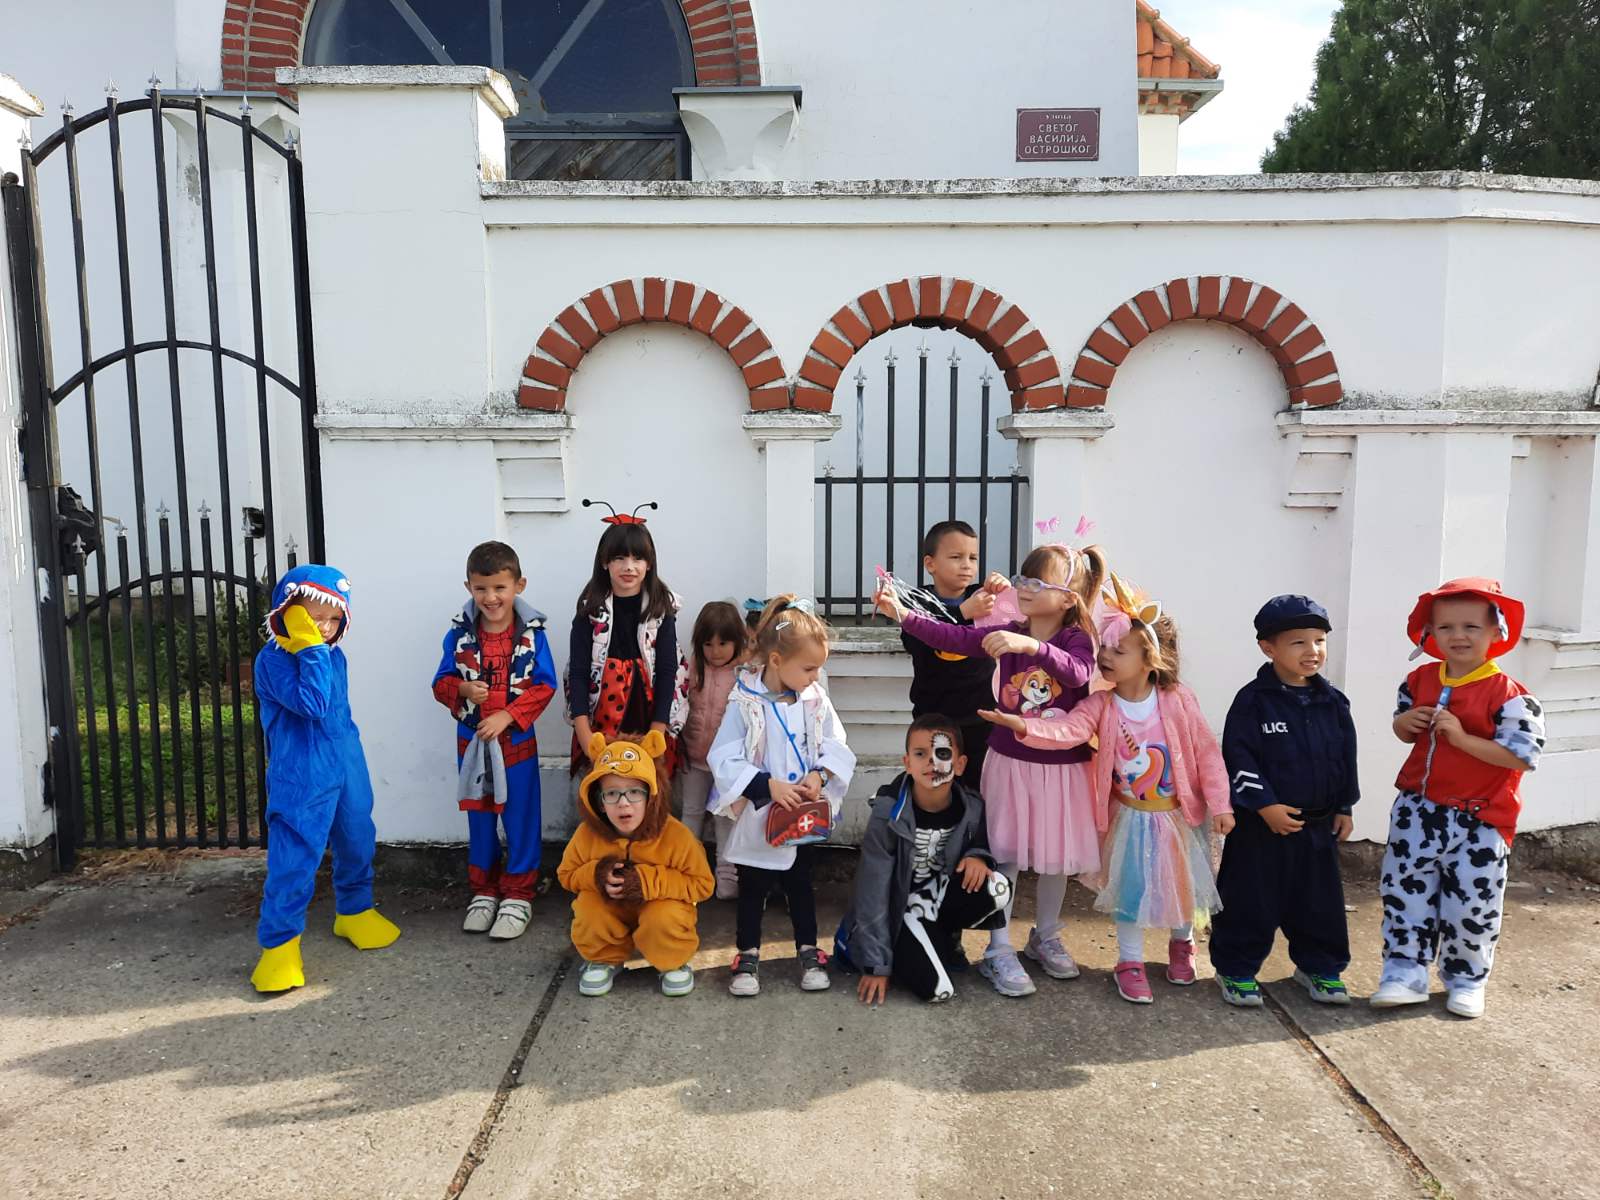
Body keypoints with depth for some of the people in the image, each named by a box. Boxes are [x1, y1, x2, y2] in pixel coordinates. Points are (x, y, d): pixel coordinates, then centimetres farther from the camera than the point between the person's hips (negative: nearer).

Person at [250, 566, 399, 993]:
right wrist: (310, 650, -27)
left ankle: (354, 912, 40)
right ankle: (279, 943, 9)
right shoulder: (272, 660, -15)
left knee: (357, 846, 19)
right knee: (293, 862, -5)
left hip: (347, 771, 7)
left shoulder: (335, 657, 8)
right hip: (301, 780, -7)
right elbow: (312, 703, -29)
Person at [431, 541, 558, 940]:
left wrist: (507, 715, -19)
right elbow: (442, 683, 1)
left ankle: (518, 895, 18)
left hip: (516, 740, -2)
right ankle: (484, 890, 29)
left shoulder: (532, 633, -10)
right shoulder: (459, 634, -5)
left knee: (521, 817, 5)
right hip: (471, 741, 2)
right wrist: (462, 690, -21)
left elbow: (544, 686, -9)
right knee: (479, 817, 14)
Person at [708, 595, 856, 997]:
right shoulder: (745, 702, -17)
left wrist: (818, 775, -20)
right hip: (758, 816, -3)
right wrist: (769, 786, -25)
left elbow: (837, 747, -1)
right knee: (752, 888, 12)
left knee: (800, 883, 19)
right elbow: (723, 758, -19)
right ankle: (748, 956, 28)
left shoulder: (816, 698, -6)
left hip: (805, 815, 3)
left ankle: (809, 951, 34)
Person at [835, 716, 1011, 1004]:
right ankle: (903, 953, 10)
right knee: (937, 990, -23)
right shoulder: (889, 812, -23)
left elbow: (980, 843, 10)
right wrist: (877, 966, -18)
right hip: (901, 907, -4)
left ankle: (945, 939, 4)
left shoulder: (971, 808, -13)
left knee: (997, 888, -26)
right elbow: (873, 891, -19)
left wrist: (977, 857, -17)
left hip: (941, 896, 4)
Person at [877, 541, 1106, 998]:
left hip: (1062, 768, -1)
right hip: (1010, 763, 1)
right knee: (1005, 856, 1)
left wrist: (1030, 645, -49)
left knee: (1056, 856, 14)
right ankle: (999, 951, 11)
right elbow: (956, 638, -14)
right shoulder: (1008, 634, -3)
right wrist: (902, 613, -26)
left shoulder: (1077, 639, -10)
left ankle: (1046, 938, 35)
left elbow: (1077, 672, -33)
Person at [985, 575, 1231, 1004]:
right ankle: (1130, 961, 25)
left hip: (1178, 814, 0)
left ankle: (1182, 942, 46)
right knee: (1129, 887, 7)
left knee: (1182, 884, 16)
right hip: (1129, 817, 0)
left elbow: (1207, 752, -10)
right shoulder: (1102, 704, -14)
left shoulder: (1178, 700, -16)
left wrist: (1220, 804, -10)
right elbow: (1068, 729, -31)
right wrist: (1025, 726, -49)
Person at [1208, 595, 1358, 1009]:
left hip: (1318, 825, 5)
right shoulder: (1254, 700, -12)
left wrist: (1344, 807, 11)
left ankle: (1319, 967, 32)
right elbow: (1238, 757, -15)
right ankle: (1236, 969, 17)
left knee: (1320, 901, 14)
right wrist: (1265, 805, -18)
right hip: (1261, 825, -5)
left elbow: (1346, 758, 12)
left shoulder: (1333, 702, 4)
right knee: (1250, 900, 3)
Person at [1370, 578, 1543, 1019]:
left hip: (1479, 821, -4)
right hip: (1418, 811, 4)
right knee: (1405, 893, 7)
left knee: (1472, 905, 8)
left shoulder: (1508, 694, -15)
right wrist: (1405, 724, -8)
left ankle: (1466, 978, 29)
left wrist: (1461, 737, -27)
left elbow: (1522, 756, -21)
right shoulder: (1421, 680, 2)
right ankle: (1405, 972, 19)